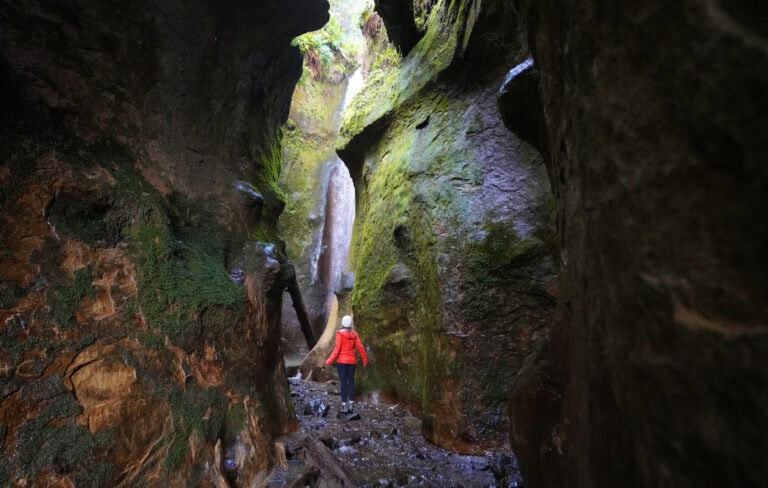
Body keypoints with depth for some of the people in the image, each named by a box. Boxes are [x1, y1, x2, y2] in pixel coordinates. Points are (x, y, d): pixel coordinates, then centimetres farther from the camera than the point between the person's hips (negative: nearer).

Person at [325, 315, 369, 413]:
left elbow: (337, 349, -15)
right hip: (352, 361, 4)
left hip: (342, 361, -4)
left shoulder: (340, 334, -10)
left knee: (343, 383, -1)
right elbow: (361, 348, 3)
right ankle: (351, 405, 9)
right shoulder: (354, 334, 4)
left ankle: (344, 406, 0)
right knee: (351, 382, 8)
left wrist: (329, 361, -10)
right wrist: (365, 360, 14)